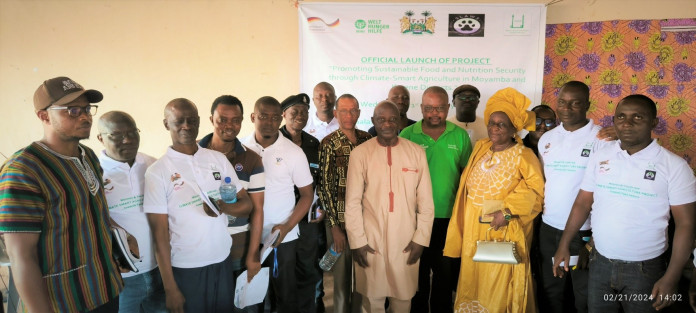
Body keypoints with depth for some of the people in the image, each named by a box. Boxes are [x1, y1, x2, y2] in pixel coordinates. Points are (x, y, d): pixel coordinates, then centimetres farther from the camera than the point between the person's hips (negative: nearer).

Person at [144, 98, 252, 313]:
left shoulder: (219, 159, 1)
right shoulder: (157, 171, -8)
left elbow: (246, 205, 4)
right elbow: (160, 234, -8)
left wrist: (224, 207, -18)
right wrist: (170, 288, -9)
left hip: (223, 263, 3)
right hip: (184, 270, -3)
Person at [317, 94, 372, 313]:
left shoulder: (367, 139, 5)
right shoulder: (329, 144, -7)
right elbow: (324, 186, -8)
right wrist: (335, 227, -9)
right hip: (340, 221, -3)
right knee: (342, 276, 8)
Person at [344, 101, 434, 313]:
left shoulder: (417, 152, -1)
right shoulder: (360, 153, -5)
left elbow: (426, 200, 1)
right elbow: (353, 201, -4)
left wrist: (421, 238, -1)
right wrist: (357, 241, -5)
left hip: (406, 239, 1)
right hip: (370, 239, -1)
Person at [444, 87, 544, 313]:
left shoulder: (523, 155, -7)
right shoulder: (480, 148, 9)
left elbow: (535, 189, -15)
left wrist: (508, 211, -22)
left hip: (503, 229, -5)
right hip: (474, 226, 5)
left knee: (499, 282, 1)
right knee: (472, 275, 13)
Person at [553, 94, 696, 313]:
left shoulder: (674, 166, -9)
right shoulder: (599, 157, 0)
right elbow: (583, 203, 5)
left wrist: (671, 278, -13)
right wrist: (564, 245, -1)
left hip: (645, 270, -3)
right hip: (600, 264, 3)